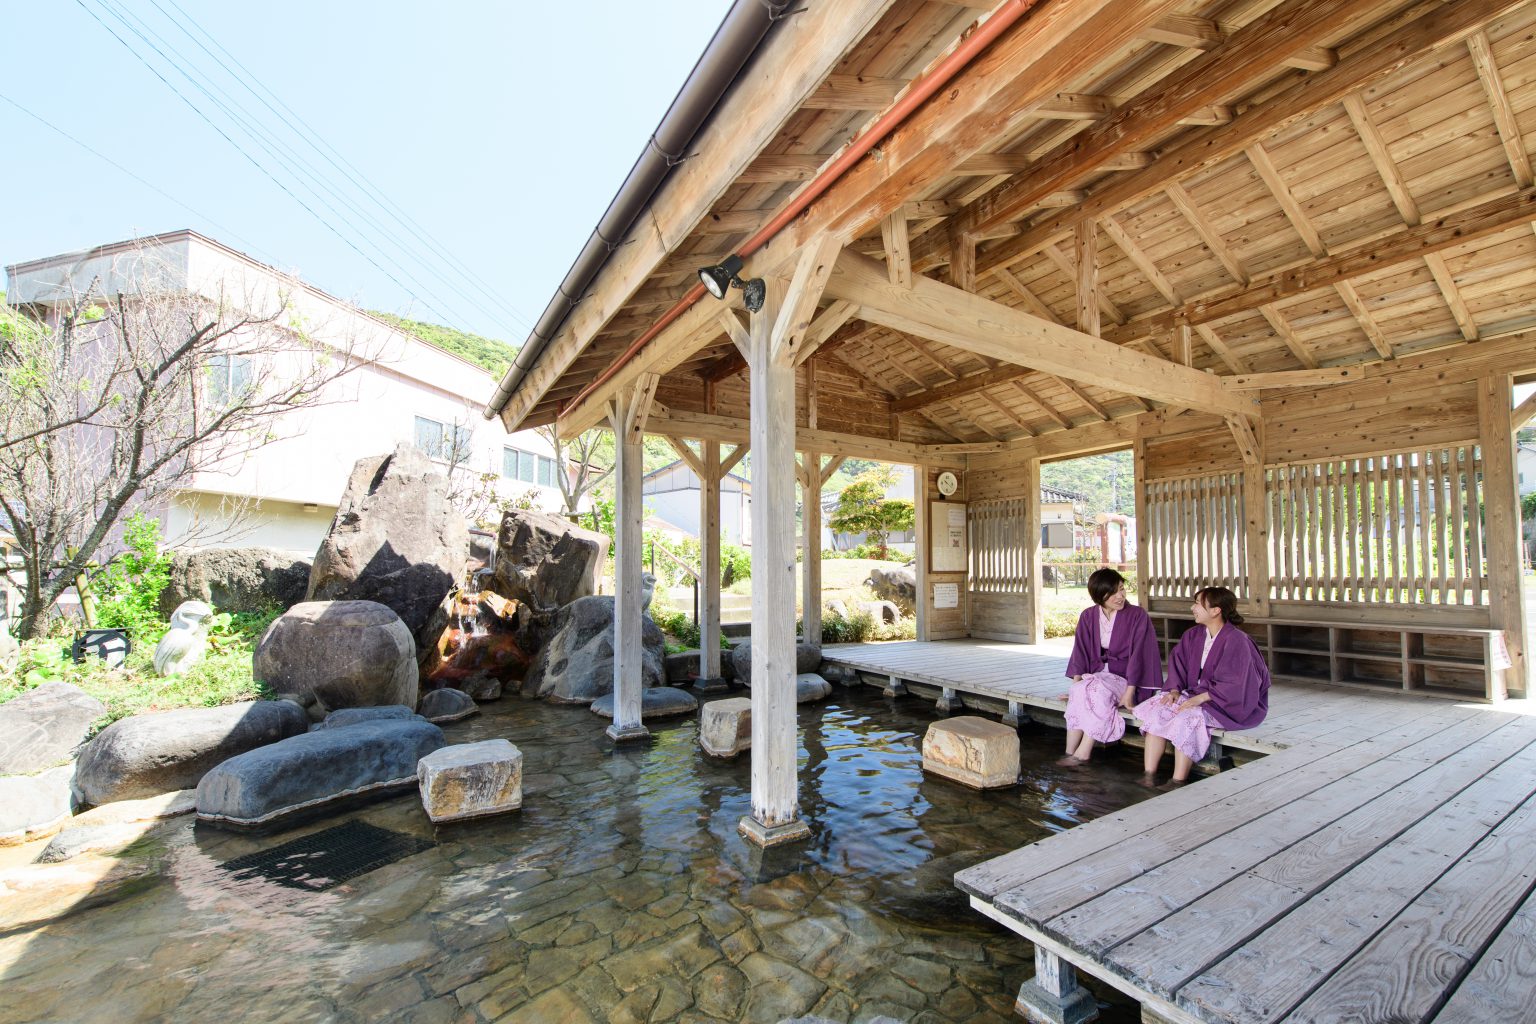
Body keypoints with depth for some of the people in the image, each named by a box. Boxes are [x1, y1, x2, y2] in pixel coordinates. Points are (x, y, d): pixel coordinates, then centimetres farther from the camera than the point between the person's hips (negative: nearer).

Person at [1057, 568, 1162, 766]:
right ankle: (1070, 753, -27)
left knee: (1100, 692, -34)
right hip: (1095, 676, 3)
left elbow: (1138, 654, -9)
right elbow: (1081, 652, 6)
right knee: (1079, 692, -30)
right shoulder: (1088, 617, 6)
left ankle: (1081, 754, -27)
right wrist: (1076, 683, -7)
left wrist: (1129, 691, -17)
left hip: (1124, 677, -3)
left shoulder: (1137, 616, -4)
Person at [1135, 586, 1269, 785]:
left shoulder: (1236, 640, -16)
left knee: (1187, 717, -33)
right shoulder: (1193, 635, 5)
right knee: (1155, 708, -16)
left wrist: (1201, 698, -26)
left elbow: (1233, 685, -21)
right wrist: (1175, 690, -9)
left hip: (1229, 704, -7)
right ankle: (1149, 775, -19)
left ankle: (1178, 781, -23)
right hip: (1195, 693, 7)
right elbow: (1177, 663, 8)